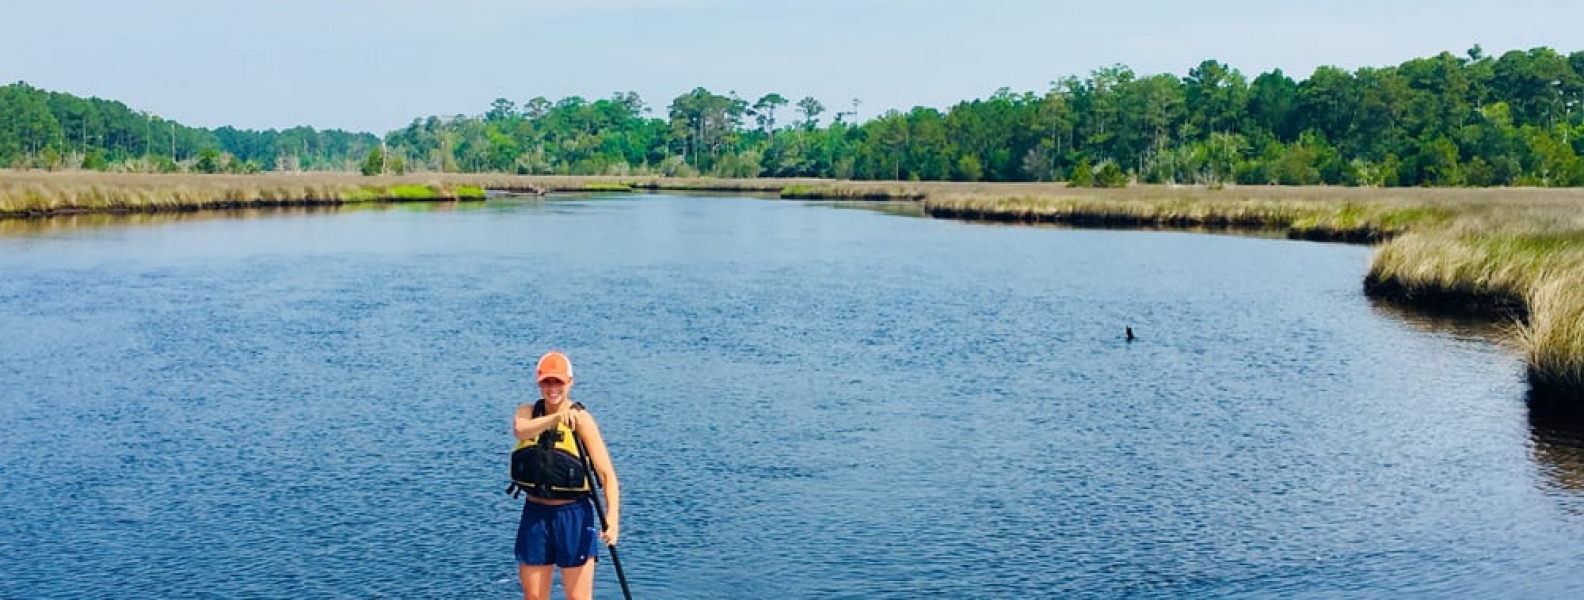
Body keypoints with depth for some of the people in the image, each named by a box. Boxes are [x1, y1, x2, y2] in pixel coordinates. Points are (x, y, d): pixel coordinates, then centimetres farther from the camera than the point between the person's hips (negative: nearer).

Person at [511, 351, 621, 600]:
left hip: (573, 514, -4)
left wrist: (612, 517, -31)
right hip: (535, 514, 4)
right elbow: (519, 429, -23)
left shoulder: (581, 419, -9)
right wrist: (555, 418, -41)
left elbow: (607, 474, -16)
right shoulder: (528, 412, 3)